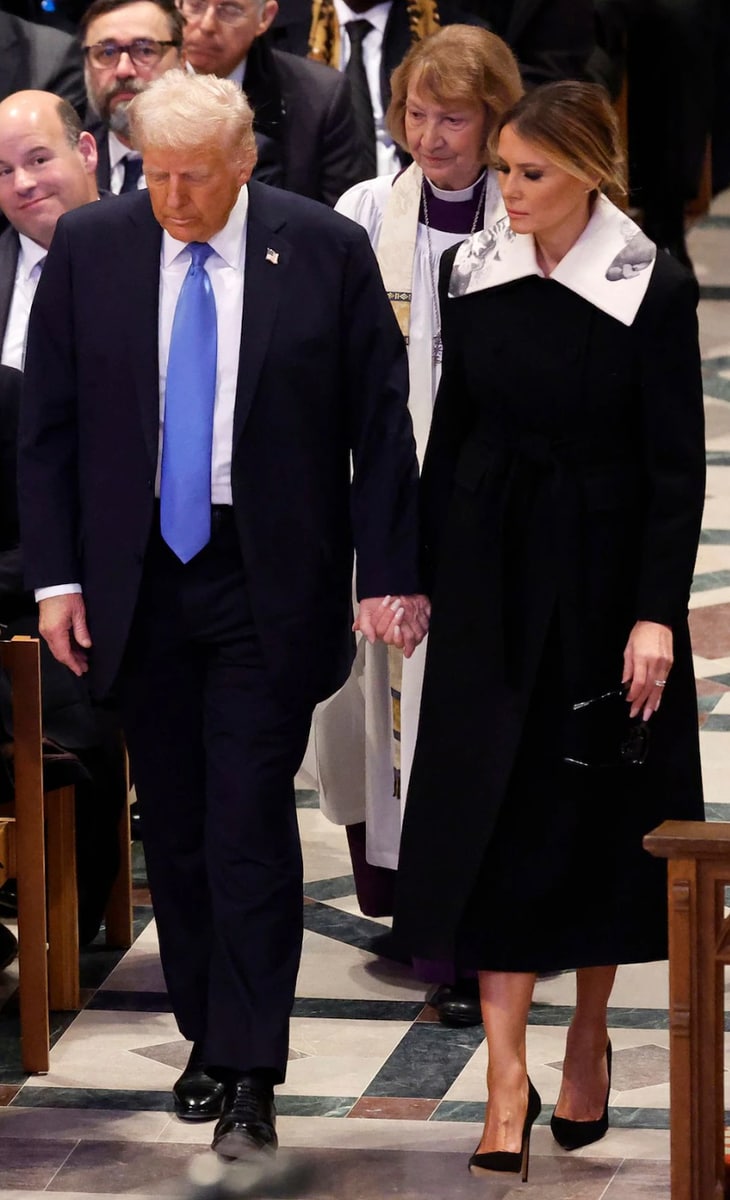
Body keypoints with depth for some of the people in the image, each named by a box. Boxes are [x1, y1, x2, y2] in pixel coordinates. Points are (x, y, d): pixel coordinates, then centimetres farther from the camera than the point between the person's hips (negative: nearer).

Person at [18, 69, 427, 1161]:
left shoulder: (326, 251, -5)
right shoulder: (89, 249, 1)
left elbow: (381, 425, -2)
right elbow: (48, 425, 5)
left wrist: (389, 574, -7)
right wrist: (57, 576, -1)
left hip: (270, 583, -3)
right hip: (138, 575, 3)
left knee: (251, 826, -7)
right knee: (174, 826, 10)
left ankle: (250, 1075, -4)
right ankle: (206, 1037, 24)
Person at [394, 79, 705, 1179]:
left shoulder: (654, 290, -10)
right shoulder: (473, 273, 1)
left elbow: (677, 465, -9)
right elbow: (451, 430, 8)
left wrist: (656, 613, -14)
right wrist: (427, 580, 7)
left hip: (604, 578, -3)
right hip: (493, 576, 3)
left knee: (599, 812, 8)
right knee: (493, 817, -3)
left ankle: (589, 1037, 28)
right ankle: (507, 1085, -2)